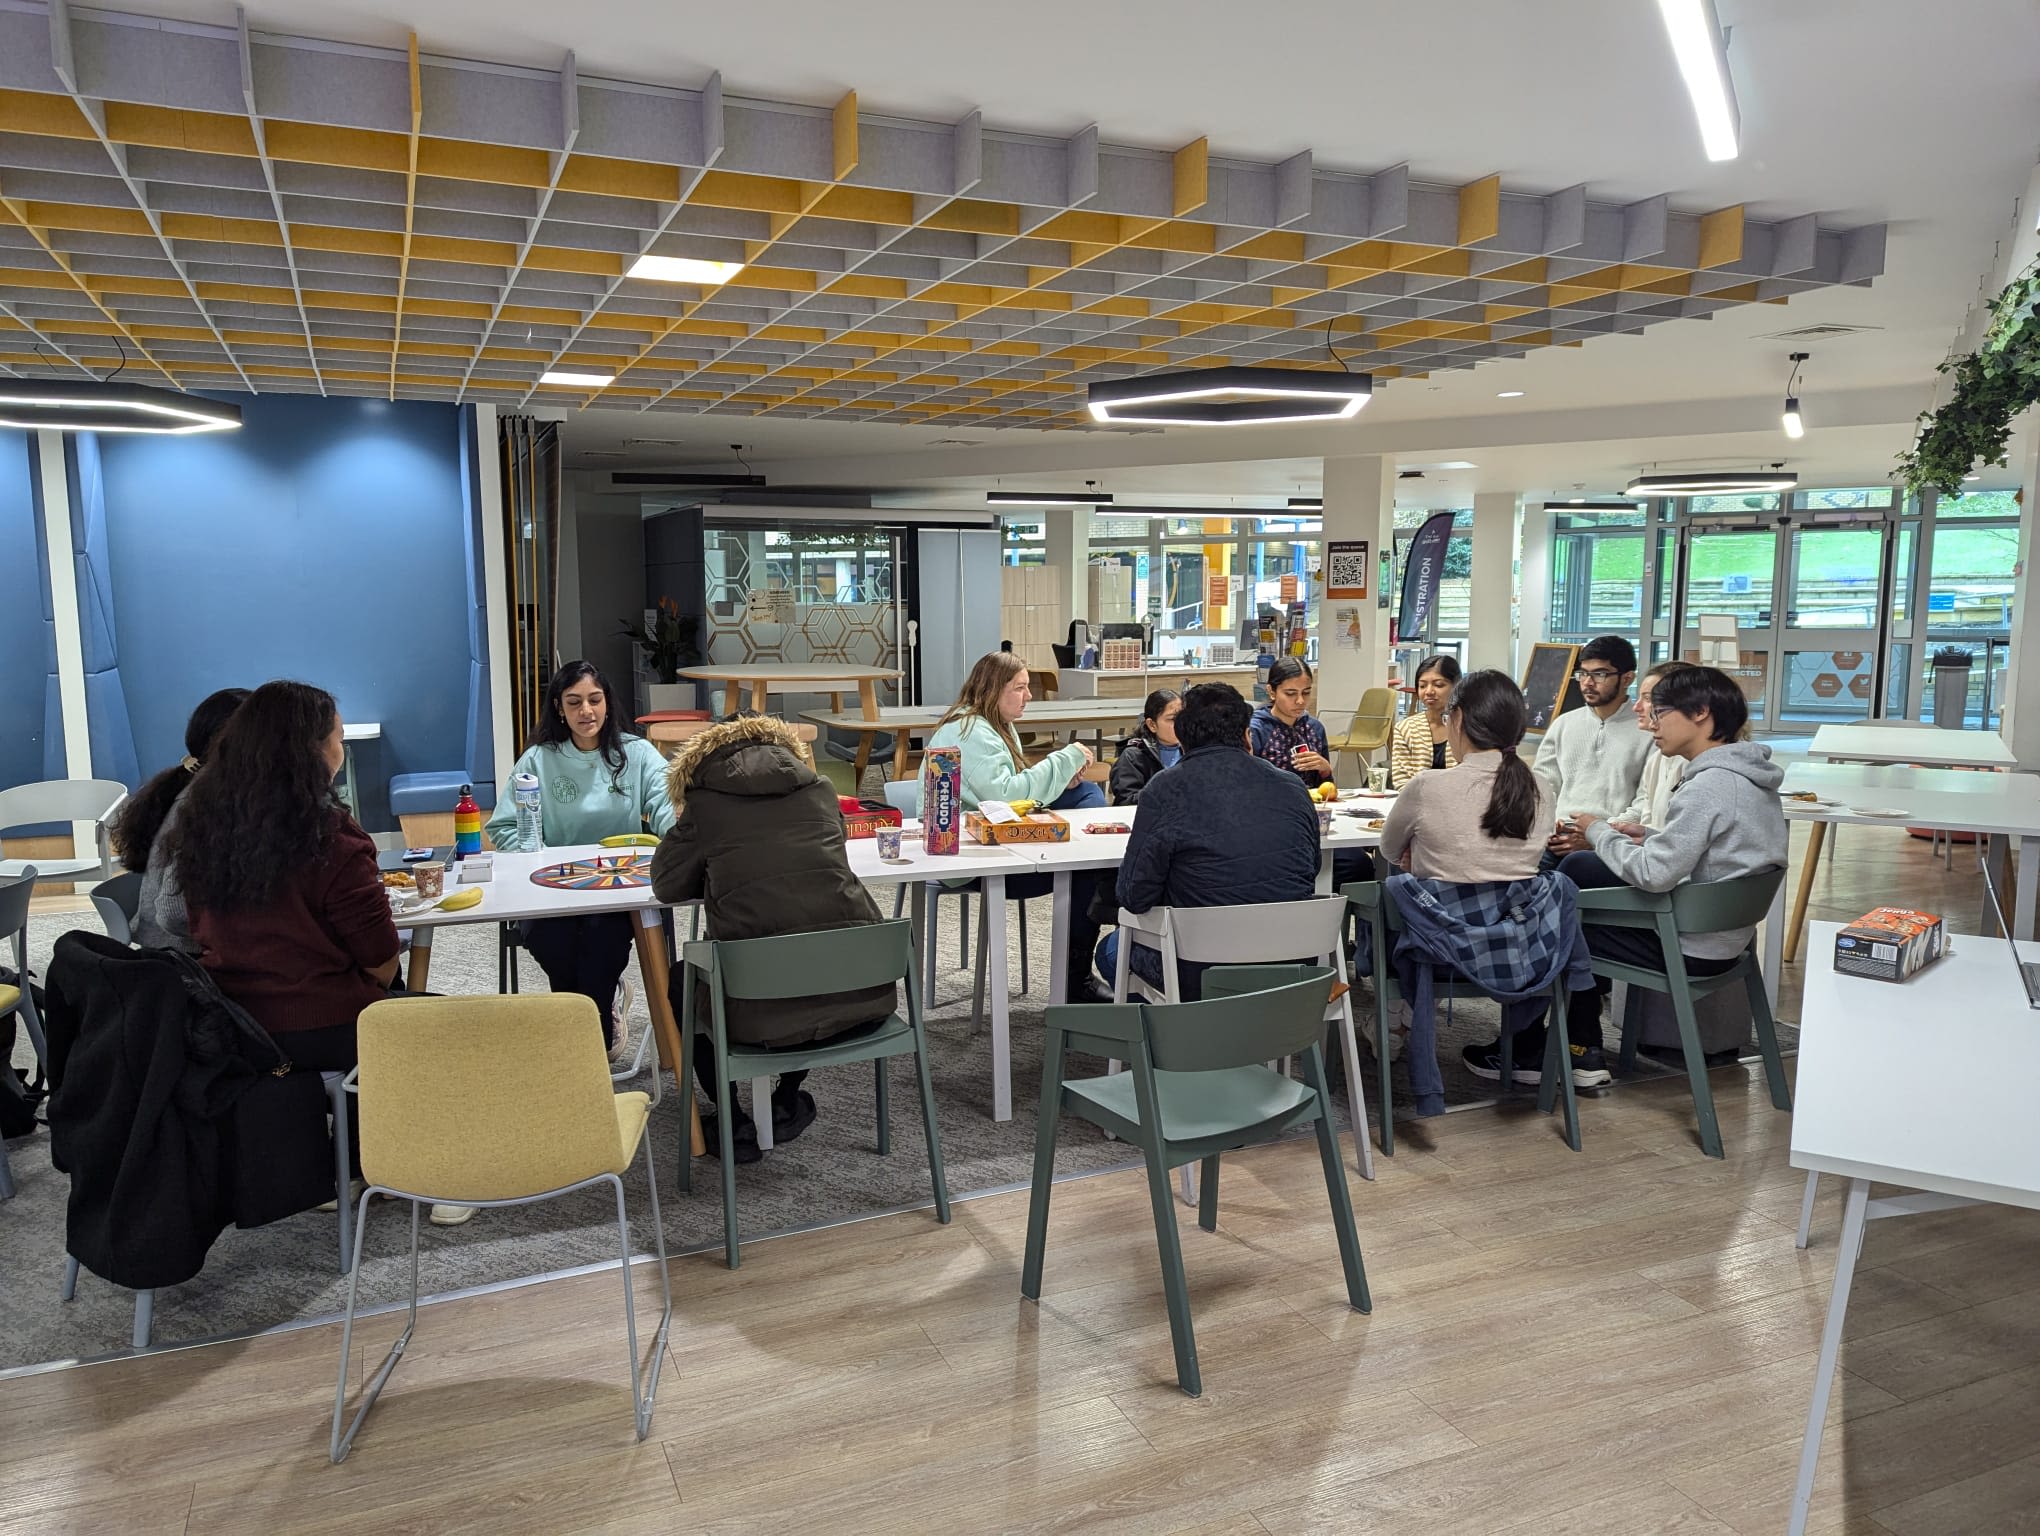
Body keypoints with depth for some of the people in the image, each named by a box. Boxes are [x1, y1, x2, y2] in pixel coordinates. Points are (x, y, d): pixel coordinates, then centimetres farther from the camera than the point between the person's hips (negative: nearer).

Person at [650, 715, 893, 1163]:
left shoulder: (705, 804, 5)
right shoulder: (820, 790, 15)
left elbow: (667, 885, 16)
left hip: (761, 1010, -3)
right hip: (862, 995, 4)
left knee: (680, 981, 30)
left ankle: (736, 1127, 28)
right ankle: (787, 1103, 43)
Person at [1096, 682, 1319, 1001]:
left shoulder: (1163, 792, -13)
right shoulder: (1293, 786, 0)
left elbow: (1134, 898, -9)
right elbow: (1312, 872, 13)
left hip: (1203, 977, -5)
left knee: (1112, 949, 21)